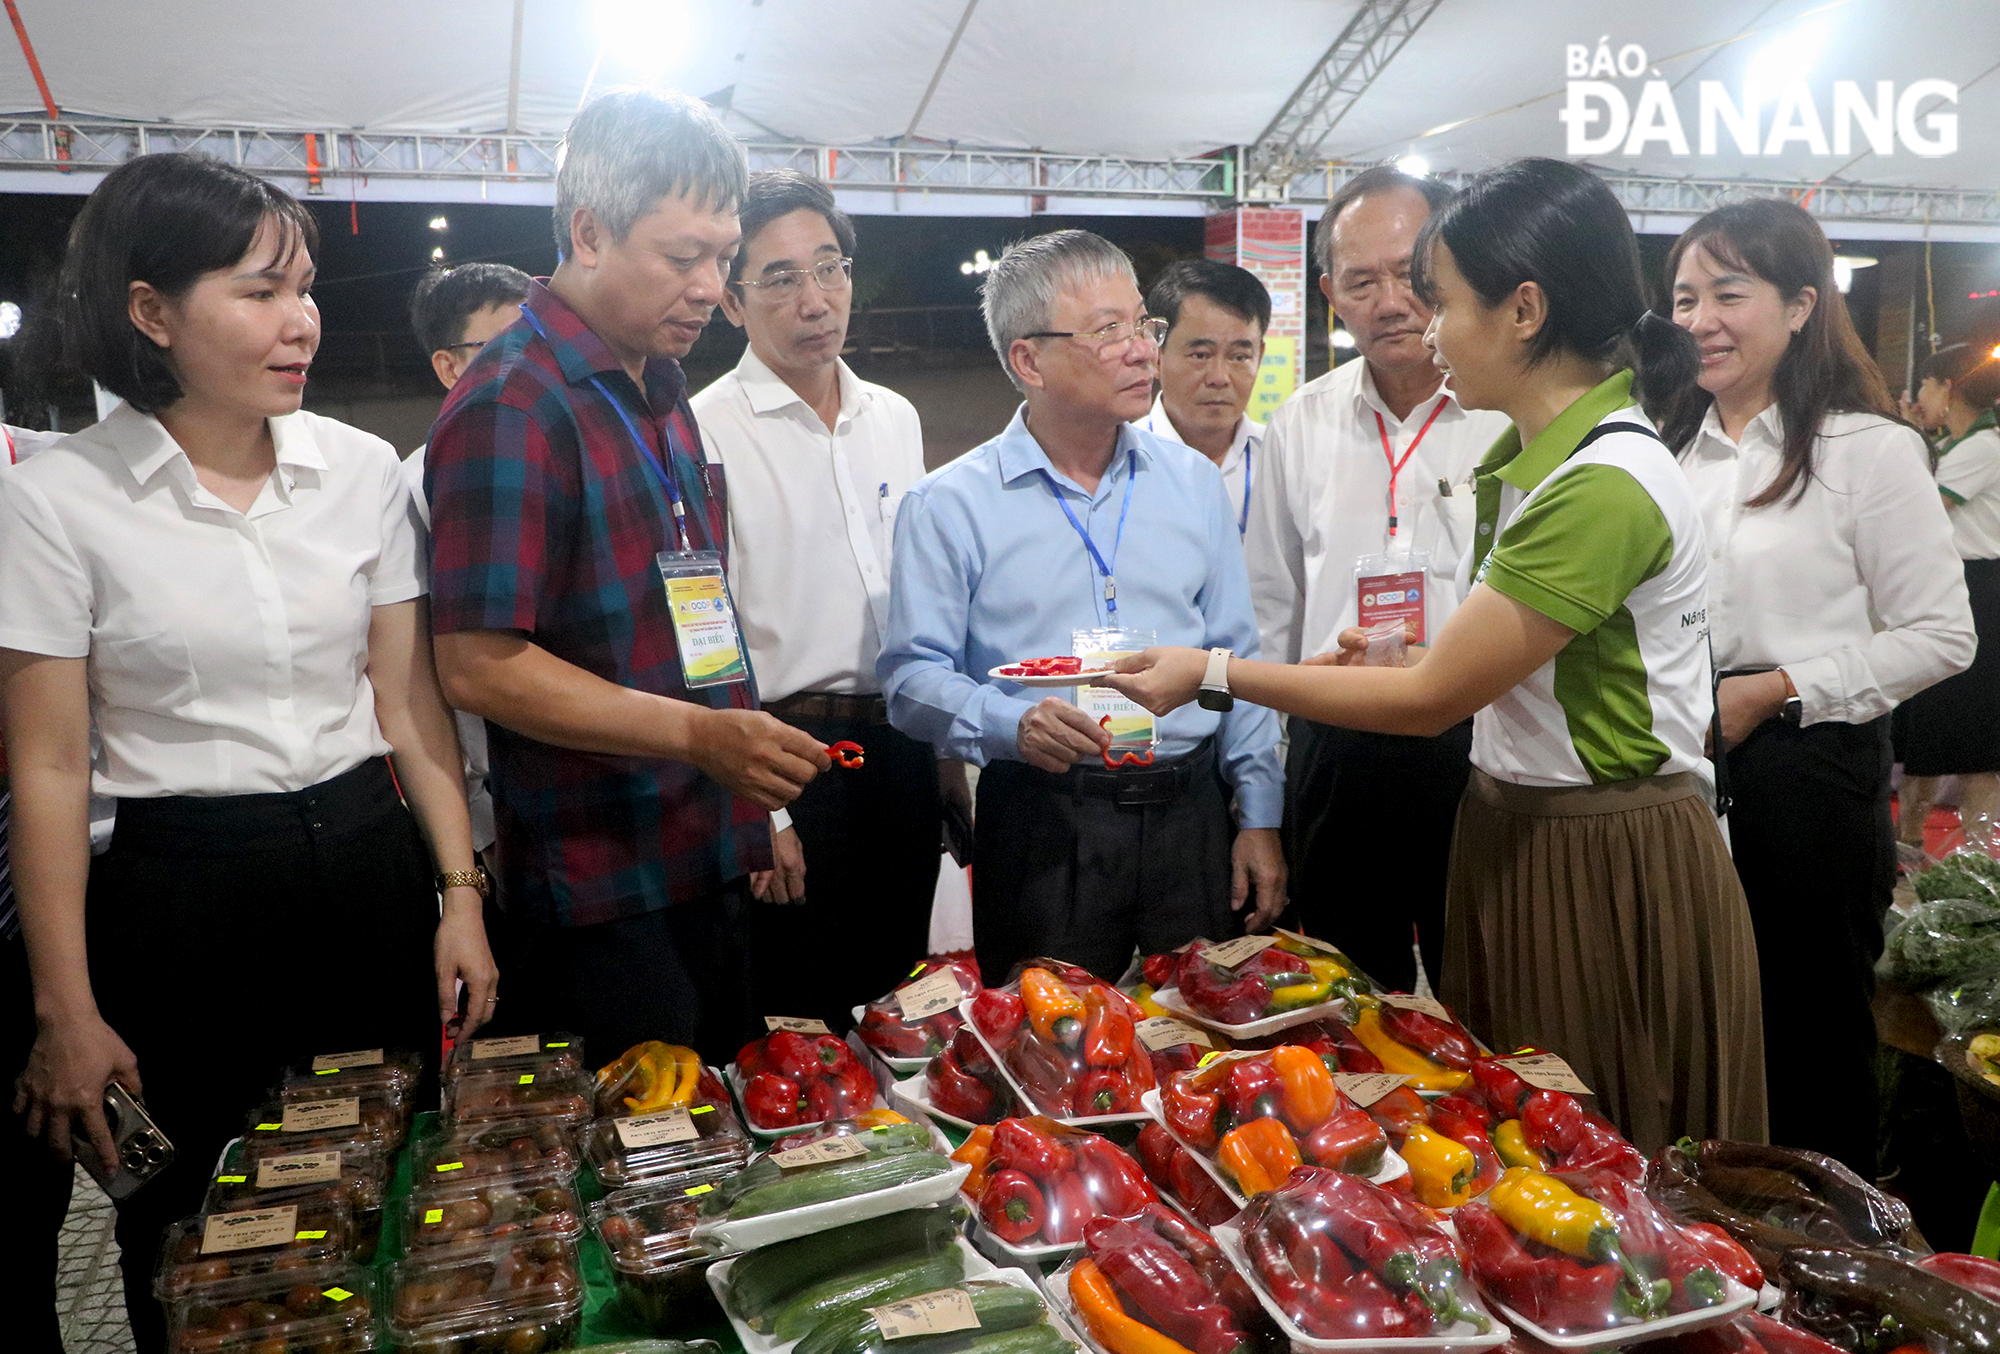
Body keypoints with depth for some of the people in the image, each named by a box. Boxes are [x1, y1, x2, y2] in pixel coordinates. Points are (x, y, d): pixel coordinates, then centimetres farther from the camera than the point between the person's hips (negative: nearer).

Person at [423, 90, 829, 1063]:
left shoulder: (659, 390, 13)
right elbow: (478, 665, -21)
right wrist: (699, 735, -25)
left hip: (708, 867, 8)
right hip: (600, 899, -8)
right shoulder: (512, 405, -16)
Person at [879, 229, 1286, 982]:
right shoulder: (949, 507, -2)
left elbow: (1238, 660, 10)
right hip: (1043, 827, -3)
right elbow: (913, 676, -5)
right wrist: (1010, 724, -23)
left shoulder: (1193, 482, 10)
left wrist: (1259, 815, 6)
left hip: (1192, 815, 4)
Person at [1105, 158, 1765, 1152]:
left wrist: (1215, 673, -14)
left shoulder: (1607, 483, -24)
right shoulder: (1522, 457, 6)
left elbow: (1430, 699, -20)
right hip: (1514, 839, 9)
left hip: (1608, 872, -9)